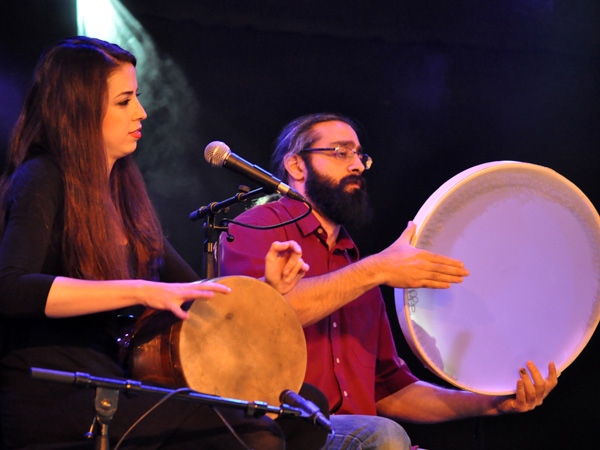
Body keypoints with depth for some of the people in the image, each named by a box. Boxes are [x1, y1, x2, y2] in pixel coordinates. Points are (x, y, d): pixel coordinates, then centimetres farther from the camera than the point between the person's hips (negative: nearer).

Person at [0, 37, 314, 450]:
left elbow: (193, 293, 23)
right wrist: (141, 292, -26)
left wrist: (266, 287, 3)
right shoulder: (41, 181, -6)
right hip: (48, 402, -8)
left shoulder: (124, 191, 19)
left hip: (106, 393, 8)